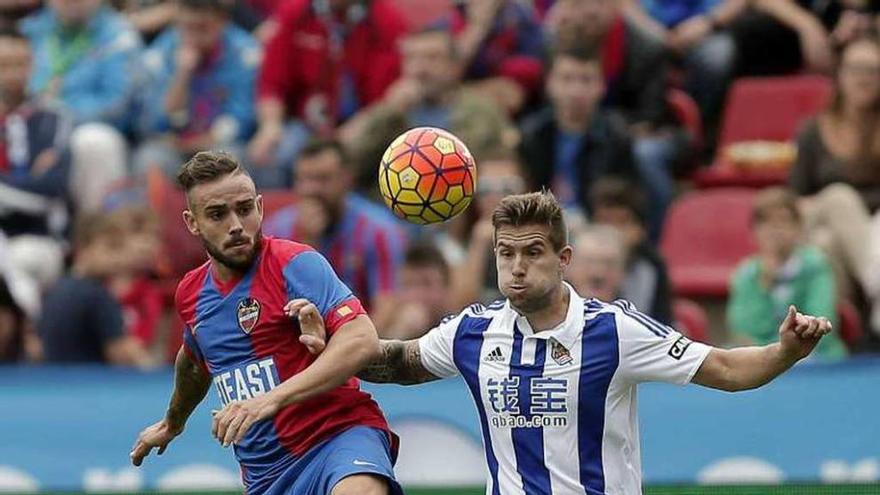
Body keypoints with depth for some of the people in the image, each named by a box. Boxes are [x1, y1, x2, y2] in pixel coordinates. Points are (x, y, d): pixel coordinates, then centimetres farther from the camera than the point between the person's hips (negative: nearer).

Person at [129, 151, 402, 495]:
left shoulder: (295, 263, -7)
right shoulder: (190, 294, 14)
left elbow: (362, 342, -22)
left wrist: (273, 398, -29)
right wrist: (173, 422, 55)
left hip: (338, 434, -7)